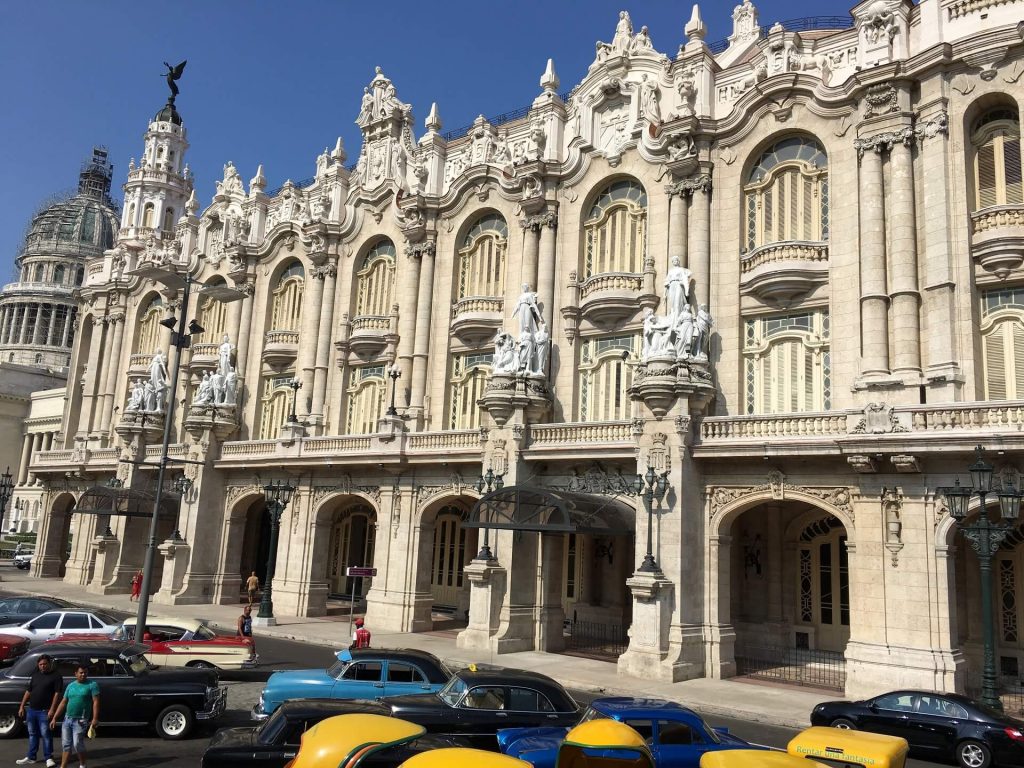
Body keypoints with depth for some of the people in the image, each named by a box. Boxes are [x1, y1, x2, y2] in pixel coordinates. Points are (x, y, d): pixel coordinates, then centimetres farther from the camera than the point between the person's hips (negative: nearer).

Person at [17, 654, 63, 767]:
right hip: (31, 709, 6)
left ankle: (49, 758, 5)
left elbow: (57, 694, -12)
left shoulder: (56, 676, -7)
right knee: (32, 734, 14)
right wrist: (22, 706, 11)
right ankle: (31, 757, 25)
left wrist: (52, 709, -18)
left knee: (45, 734, -3)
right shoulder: (35, 675, 13)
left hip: (44, 711, -6)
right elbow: (28, 692, 17)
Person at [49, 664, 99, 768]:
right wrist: (54, 718, 8)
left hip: (80, 720, -5)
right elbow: (63, 702, 13)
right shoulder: (70, 685, 11)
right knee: (66, 745, 7)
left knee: (77, 744, -6)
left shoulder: (92, 685, -5)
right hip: (67, 719, 5)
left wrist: (95, 719, -19)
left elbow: (95, 702, -10)